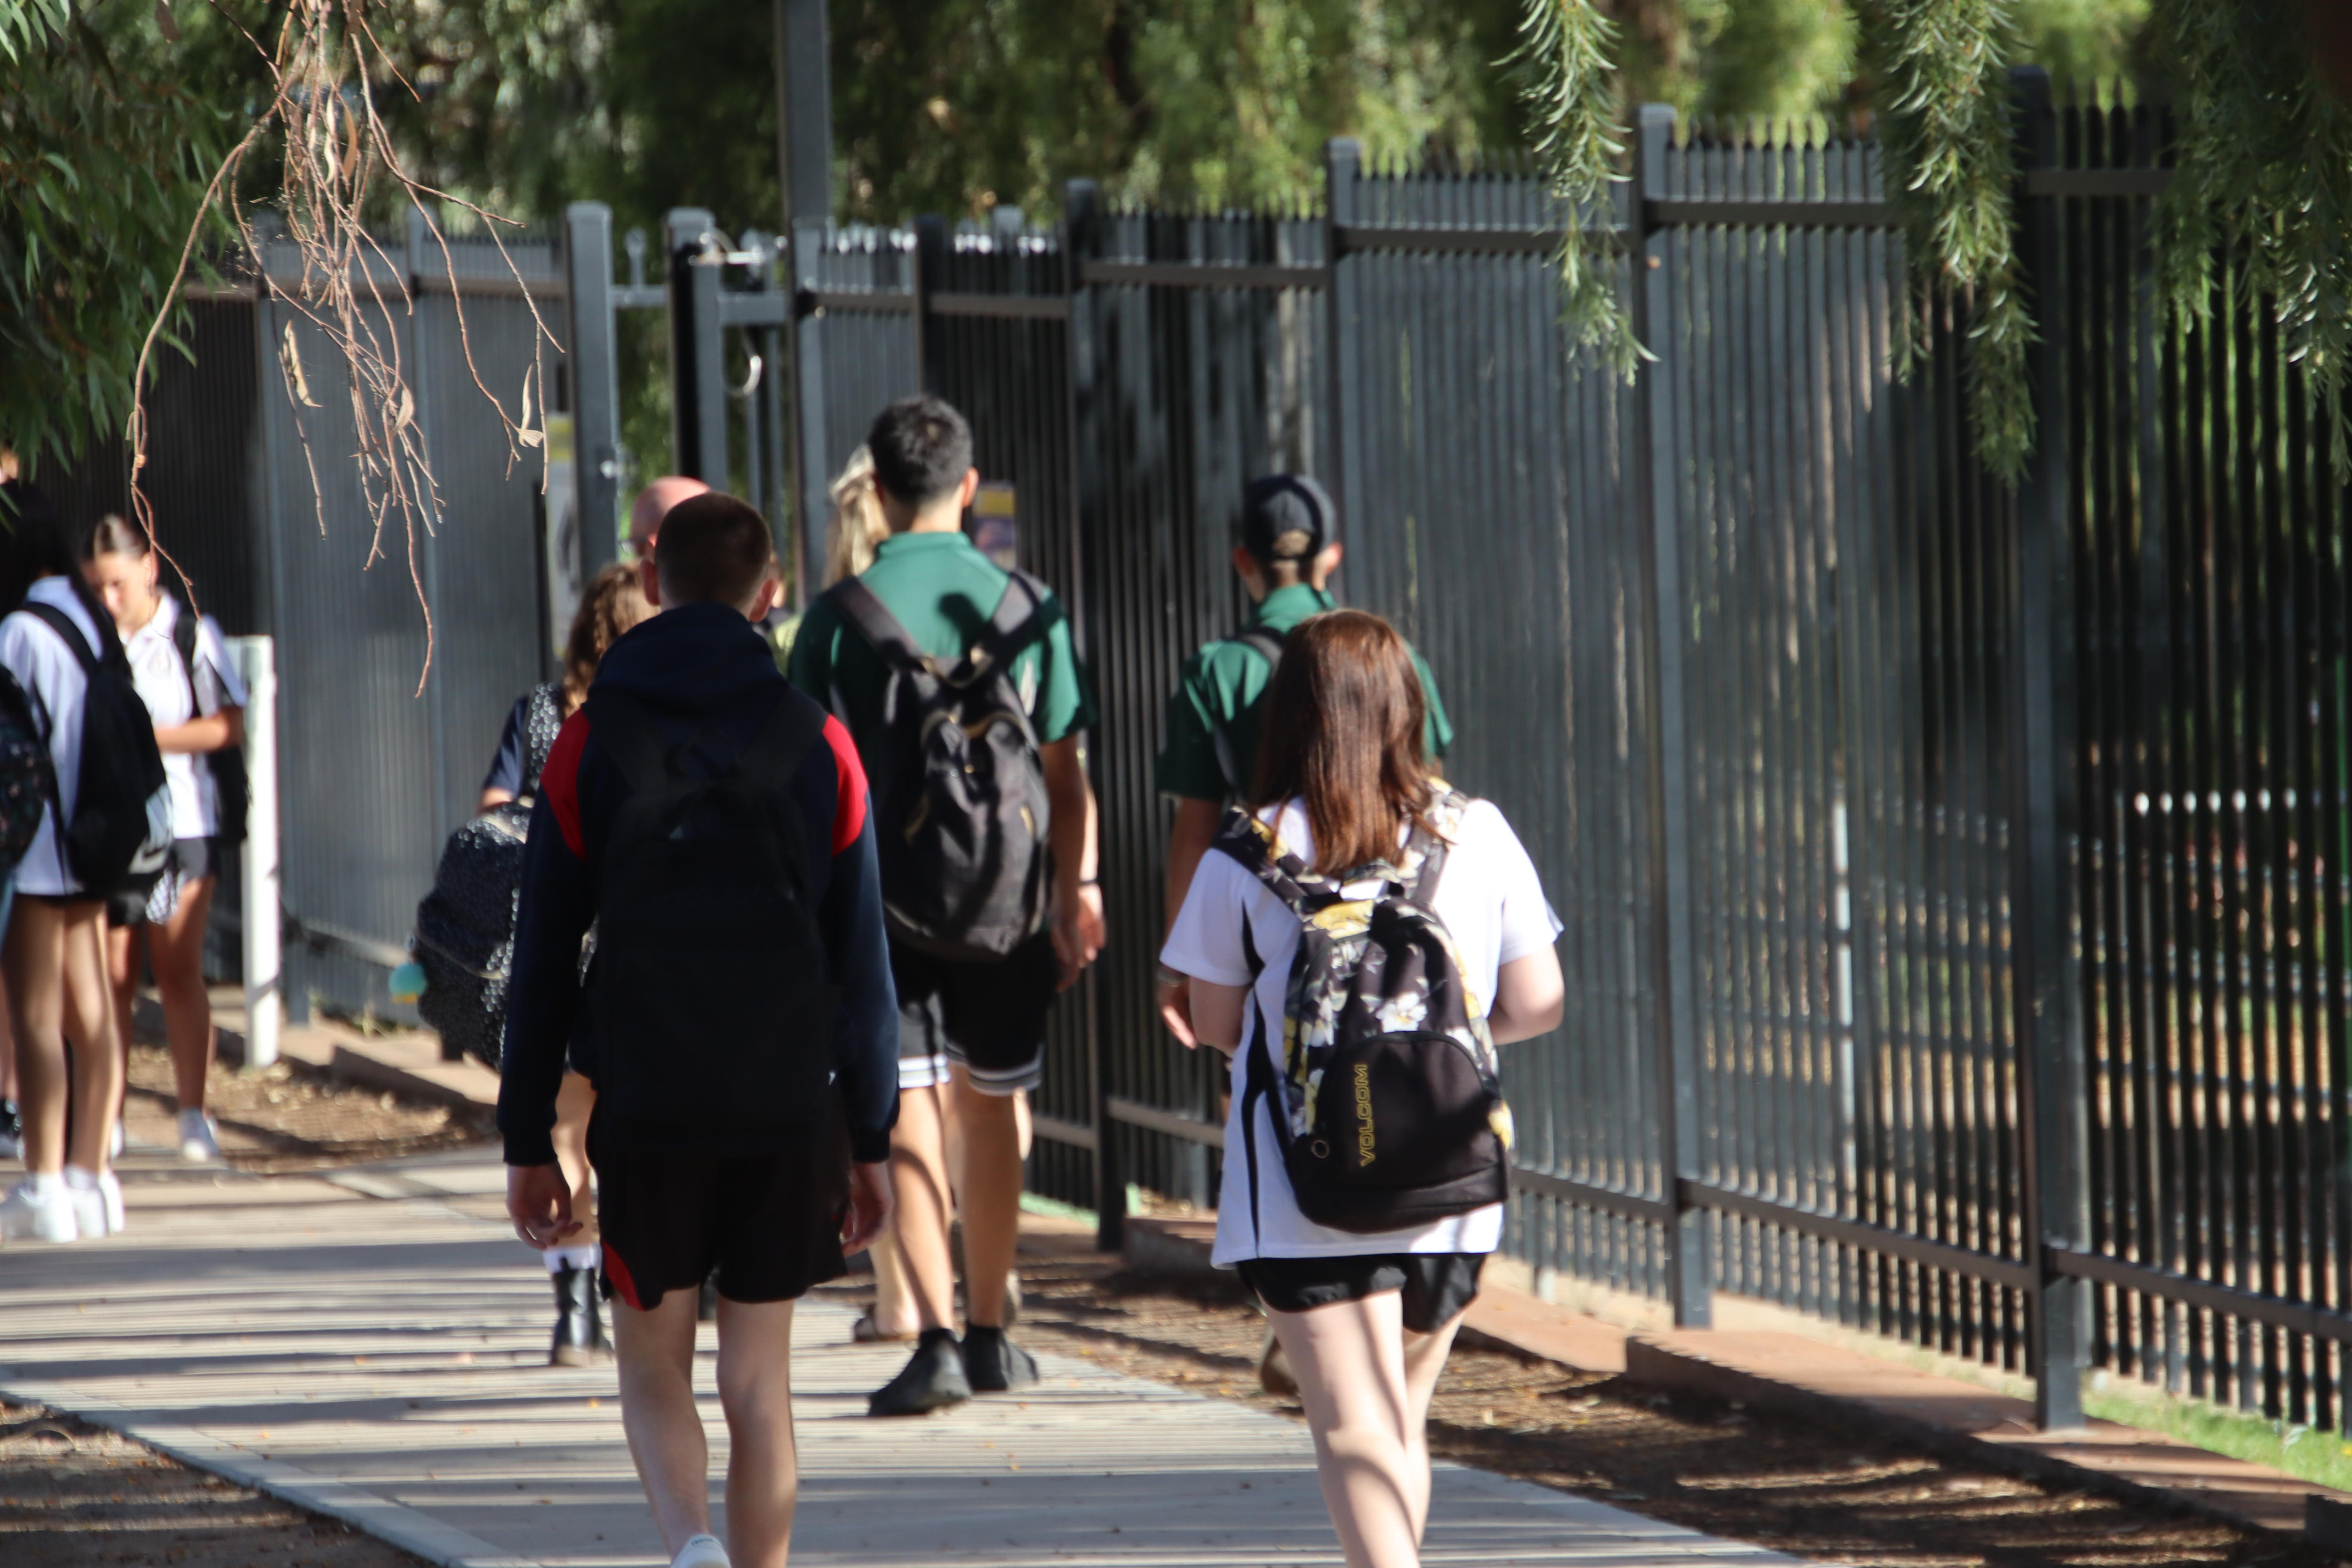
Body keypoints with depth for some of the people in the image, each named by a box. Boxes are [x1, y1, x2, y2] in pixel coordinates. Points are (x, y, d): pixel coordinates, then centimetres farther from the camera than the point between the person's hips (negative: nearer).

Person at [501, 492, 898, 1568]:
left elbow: (542, 962, 0)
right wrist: (872, 1136, 9)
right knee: (758, 1381, 9)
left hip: (646, 1112, -1)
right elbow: (862, 962, 2)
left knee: (654, 1366, 8)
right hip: (790, 1113, 1)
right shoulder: (816, 744, 1)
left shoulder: (592, 745, -1)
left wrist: (527, 1141, 5)